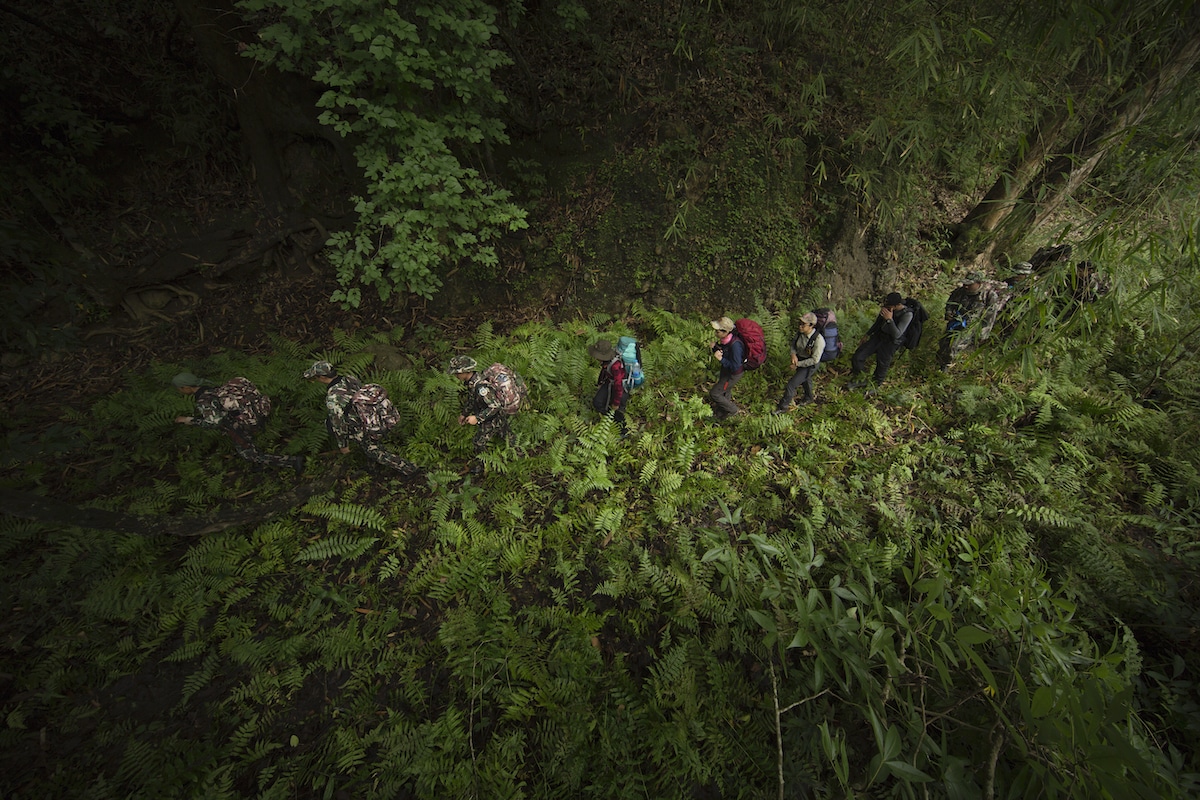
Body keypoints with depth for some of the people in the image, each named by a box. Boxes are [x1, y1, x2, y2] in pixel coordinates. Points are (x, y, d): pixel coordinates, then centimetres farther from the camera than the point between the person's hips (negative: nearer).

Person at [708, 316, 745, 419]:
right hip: (726, 369, 8)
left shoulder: (735, 345, -36)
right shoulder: (724, 339, -11)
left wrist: (721, 359, -34)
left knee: (714, 393, 0)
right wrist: (715, 347, -16)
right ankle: (721, 414, 49)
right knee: (725, 391, 26)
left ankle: (733, 410, 21)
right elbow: (719, 352, 5)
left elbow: (735, 367, -31)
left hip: (734, 373, -8)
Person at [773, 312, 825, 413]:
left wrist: (798, 364, -23)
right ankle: (808, 398, 58)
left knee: (792, 384, -7)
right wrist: (793, 354, -15)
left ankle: (783, 407, 10)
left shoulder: (818, 340, -33)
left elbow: (814, 360, -28)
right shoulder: (800, 333, -15)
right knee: (805, 380, 31)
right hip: (800, 360, 7)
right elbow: (793, 343, 5)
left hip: (810, 365, -7)